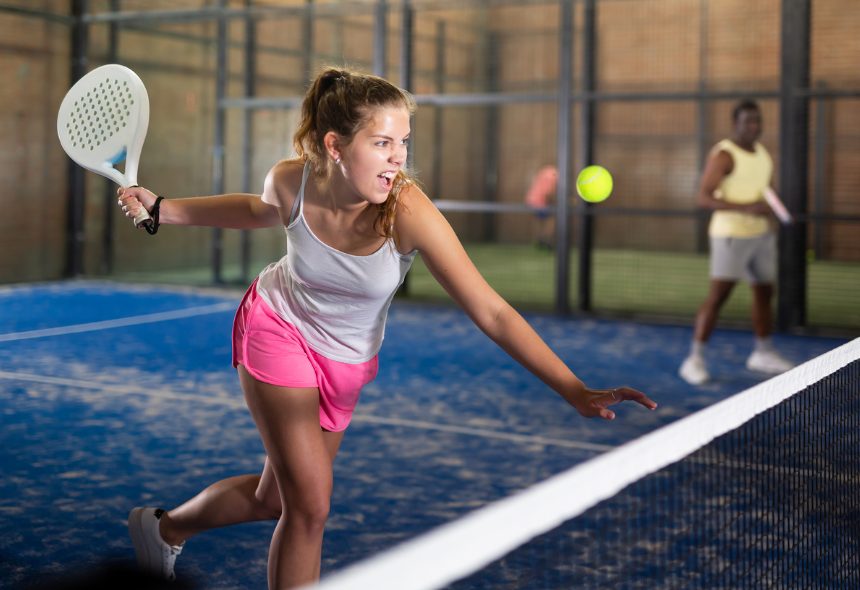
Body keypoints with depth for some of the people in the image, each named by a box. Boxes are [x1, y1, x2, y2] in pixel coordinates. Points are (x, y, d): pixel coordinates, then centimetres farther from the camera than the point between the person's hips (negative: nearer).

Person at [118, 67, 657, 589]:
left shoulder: (408, 212, -32)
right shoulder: (290, 180, -24)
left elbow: (492, 313, -32)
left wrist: (576, 392, -39)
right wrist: (161, 209, 3)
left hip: (346, 362, 2)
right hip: (277, 327, -1)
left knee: (274, 499, 16)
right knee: (310, 505, -11)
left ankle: (166, 527, 45)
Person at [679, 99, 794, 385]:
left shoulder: (763, 153, 10)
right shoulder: (723, 155, -15)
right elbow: (704, 198, -22)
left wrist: (767, 210, 5)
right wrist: (746, 208, -30)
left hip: (761, 234, 8)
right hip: (730, 235, -8)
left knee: (764, 293, 14)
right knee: (718, 295, -11)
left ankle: (762, 353, 30)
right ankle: (694, 359, -5)